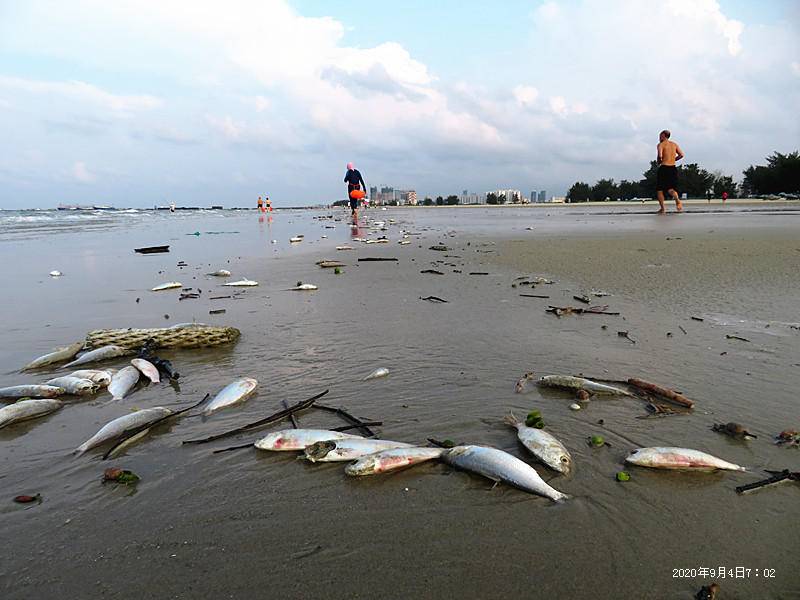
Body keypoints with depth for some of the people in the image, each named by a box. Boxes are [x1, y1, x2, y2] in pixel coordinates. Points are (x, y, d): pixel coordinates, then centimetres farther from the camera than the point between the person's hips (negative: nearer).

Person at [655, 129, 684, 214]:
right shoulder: (674, 144, 15)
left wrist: (659, 162, 1)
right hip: (673, 168, 5)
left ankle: (662, 208, 1)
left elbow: (660, 156, -18)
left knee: (659, 189, 7)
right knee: (670, 188, 8)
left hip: (664, 168, -5)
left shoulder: (661, 144, -2)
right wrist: (673, 160, 18)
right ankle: (677, 200, -24)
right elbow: (681, 155, 5)